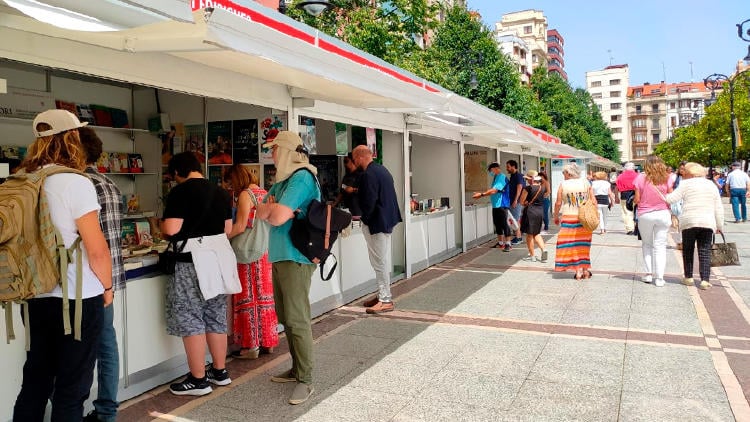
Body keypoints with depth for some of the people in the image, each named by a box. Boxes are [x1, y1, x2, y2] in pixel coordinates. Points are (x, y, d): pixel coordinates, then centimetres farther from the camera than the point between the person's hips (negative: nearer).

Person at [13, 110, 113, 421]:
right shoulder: (75, 183, -16)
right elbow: (96, 248, -17)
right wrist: (107, 287, -2)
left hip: (34, 296, 7)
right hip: (76, 298, -6)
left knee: (35, 381, 19)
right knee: (71, 387, 7)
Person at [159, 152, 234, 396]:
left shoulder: (181, 191, -10)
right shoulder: (221, 193, 10)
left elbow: (170, 229, -17)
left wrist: (161, 225, 4)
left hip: (190, 264, -7)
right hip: (218, 261, 7)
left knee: (190, 321, 1)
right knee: (216, 318, 14)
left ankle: (198, 380, 8)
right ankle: (219, 371, 24)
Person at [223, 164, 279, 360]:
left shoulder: (245, 195, -11)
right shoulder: (265, 193, 11)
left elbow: (240, 227, -18)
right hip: (266, 252, 7)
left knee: (248, 297, 2)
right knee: (265, 295, 13)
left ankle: (251, 345, 8)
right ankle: (268, 341, 21)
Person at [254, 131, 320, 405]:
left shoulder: (301, 178, -16)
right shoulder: (283, 179, 16)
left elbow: (277, 217, -23)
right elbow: (261, 212, 12)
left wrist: (272, 210, -1)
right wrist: (272, 208, -9)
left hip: (295, 258, -10)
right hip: (279, 256, 10)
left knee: (297, 320, -6)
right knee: (286, 318, 16)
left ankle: (305, 380, 3)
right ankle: (297, 368, 28)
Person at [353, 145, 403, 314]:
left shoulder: (368, 175, -19)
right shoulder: (382, 169, 12)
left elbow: (369, 201, -23)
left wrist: (363, 217, -7)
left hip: (376, 223, -10)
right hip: (387, 220, 10)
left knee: (379, 262, -4)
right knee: (383, 261, 16)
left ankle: (385, 300, 2)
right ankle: (384, 295, 26)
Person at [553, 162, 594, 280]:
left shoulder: (563, 185, -3)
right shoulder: (586, 183, 3)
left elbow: (558, 203, -2)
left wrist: (556, 216, 11)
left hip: (569, 217, -2)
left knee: (571, 244, 3)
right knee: (583, 244, 12)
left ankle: (578, 270, 0)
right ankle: (586, 270, 15)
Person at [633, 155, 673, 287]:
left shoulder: (640, 178, -7)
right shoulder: (666, 179, -3)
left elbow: (637, 200, -6)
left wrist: (633, 200, 15)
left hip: (645, 215, -1)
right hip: (663, 214, 1)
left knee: (647, 244, 16)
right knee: (660, 246, 5)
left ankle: (649, 274, 10)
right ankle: (659, 278, 3)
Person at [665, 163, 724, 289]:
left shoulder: (686, 184, -1)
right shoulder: (711, 185, 13)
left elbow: (671, 198, -9)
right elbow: (718, 208, 13)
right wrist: (720, 225, 17)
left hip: (689, 222, -3)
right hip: (707, 223, 3)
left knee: (688, 251, 12)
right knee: (705, 252, 5)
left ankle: (688, 277, 16)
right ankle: (705, 280, -1)